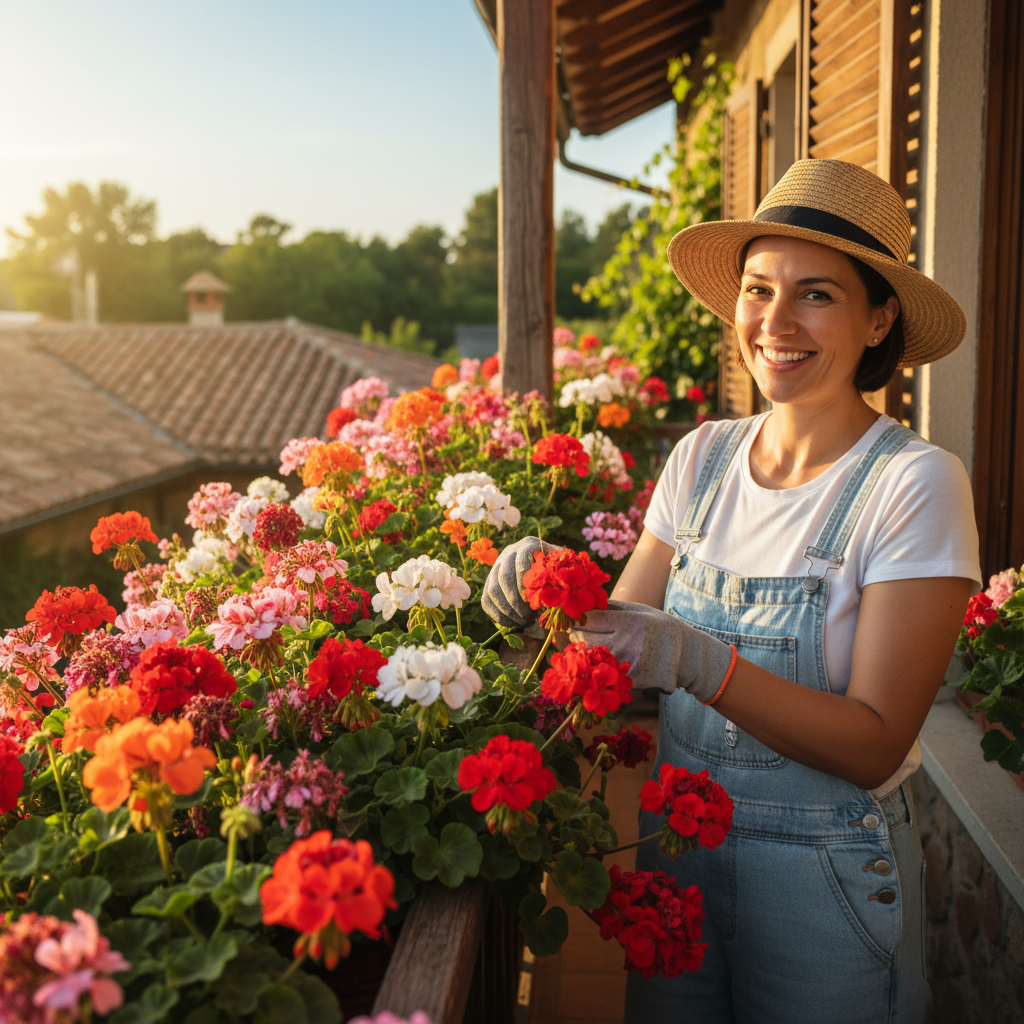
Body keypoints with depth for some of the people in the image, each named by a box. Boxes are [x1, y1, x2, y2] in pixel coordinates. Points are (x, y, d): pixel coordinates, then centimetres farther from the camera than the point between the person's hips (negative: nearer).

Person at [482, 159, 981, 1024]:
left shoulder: (914, 482, -16)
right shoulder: (702, 457, -2)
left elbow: (875, 746, -19)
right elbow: (627, 629, -1)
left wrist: (702, 663, -31)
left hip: (827, 878, -4)